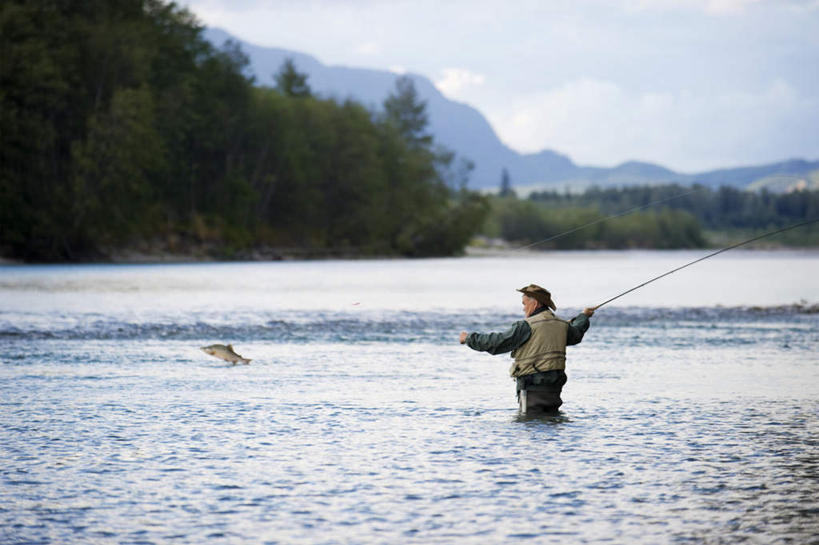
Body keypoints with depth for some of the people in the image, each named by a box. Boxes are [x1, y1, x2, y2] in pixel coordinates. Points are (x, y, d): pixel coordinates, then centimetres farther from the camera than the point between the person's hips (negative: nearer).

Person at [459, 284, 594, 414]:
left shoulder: (527, 326, -13)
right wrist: (583, 316, 58)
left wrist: (469, 338, 1)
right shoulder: (561, 325, 11)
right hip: (554, 389, 8)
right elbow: (576, 334, 35)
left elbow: (497, 343, -13)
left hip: (532, 390, -8)